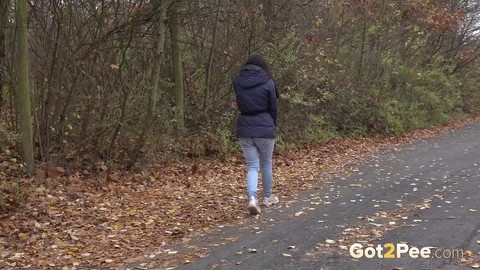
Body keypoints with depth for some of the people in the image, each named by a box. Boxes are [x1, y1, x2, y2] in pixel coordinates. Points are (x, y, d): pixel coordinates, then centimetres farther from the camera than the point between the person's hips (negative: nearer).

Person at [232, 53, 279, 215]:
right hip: (264, 128, -2)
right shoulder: (267, 83, -6)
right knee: (266, 163, 16)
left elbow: (239, 105, 12)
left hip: (244, 129, 2)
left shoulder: (237, 82, 4)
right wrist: (273, 125, 13)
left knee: (252, 166, 6)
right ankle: (268, 197, 28)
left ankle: (252, 197, -15)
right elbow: (273, 108, 1)